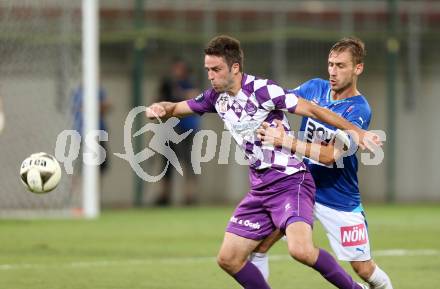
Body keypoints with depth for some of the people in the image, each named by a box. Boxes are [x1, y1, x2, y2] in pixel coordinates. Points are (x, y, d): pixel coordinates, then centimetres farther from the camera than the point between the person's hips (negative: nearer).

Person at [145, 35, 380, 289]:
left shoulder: (262, 90, -16)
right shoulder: (217, 97, 7)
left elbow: (312, 110, -15)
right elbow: (177, 109, 17)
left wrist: (357, 132, -16)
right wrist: (159, 109, -7)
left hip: (290, 181, -8)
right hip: (260, 189, 8)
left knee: (300, 250, -29)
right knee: (228, 259, 3)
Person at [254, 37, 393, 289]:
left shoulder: (359, 110, -17)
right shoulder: (315, 87, 0)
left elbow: (329, 155, -26)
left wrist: (284, 141, -33)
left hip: (340, 200, -4)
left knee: (364, 269, 3)